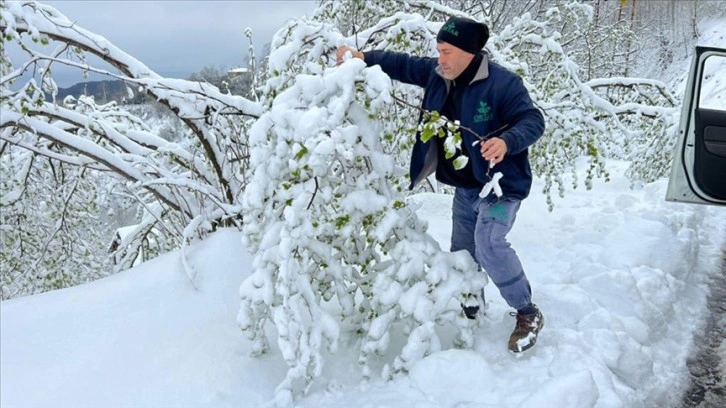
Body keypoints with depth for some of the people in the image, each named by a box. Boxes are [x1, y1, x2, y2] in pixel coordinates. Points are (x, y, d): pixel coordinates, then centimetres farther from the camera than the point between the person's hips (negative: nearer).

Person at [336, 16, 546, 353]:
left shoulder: (502, 83, -21)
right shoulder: (437, 74, 0)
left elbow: (532, 120, -22)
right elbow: (403, 65, 9)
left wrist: (507, 142, -41)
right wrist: (365, 57, 1)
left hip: (500, 184, -8)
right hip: (465, 186, 8)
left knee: (489, 244, -24)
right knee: (462, 251, 16)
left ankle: (527, 313, -5)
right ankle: (469, 309, 37)